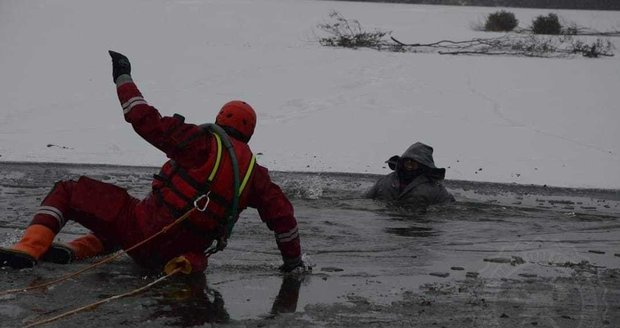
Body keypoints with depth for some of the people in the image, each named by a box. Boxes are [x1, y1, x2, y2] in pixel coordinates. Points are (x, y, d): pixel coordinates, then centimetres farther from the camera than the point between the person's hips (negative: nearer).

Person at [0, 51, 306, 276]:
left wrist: (123, 78, 2)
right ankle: (77, 249, 12)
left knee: (66, 191, 7)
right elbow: (282, 214, 7)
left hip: (145, 230, -5)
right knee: (126, 227, 39)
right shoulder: (254, 171, 7)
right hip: (178, 254, 6)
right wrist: (293, 260, 20)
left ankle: (30, 248, -12)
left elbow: (147, 122, -11)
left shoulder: (203, 142, -6)